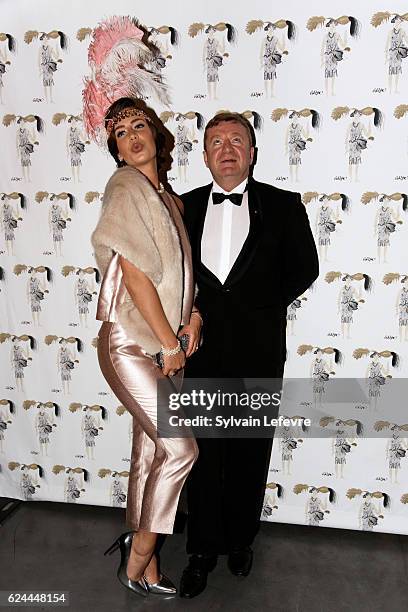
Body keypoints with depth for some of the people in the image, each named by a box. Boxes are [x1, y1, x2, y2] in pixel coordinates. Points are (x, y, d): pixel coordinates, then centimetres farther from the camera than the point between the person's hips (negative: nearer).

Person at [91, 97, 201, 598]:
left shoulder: (169, 199, 16)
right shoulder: (125, 188, -8)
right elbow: (134, 272, -16)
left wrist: (192, 318, -1)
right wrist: (170, 344, -12)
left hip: (163, 347, 7)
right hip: (131, 343, -7)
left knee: (151, 453, 13)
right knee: (180, 449, -8)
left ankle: (141, 550, 30)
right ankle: (138, 560, 13)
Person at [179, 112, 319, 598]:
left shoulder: (283, 206, 2)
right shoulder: (183, 207, 7)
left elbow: (305, 267, 2)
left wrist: (262, 305, -5)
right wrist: (190, 307, -5)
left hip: (258, 353, 0)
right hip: (201, 351, 1)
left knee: (250, 454, 13)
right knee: (204, 454, 9)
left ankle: (240, 539, 35)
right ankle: (204, 549, 27)